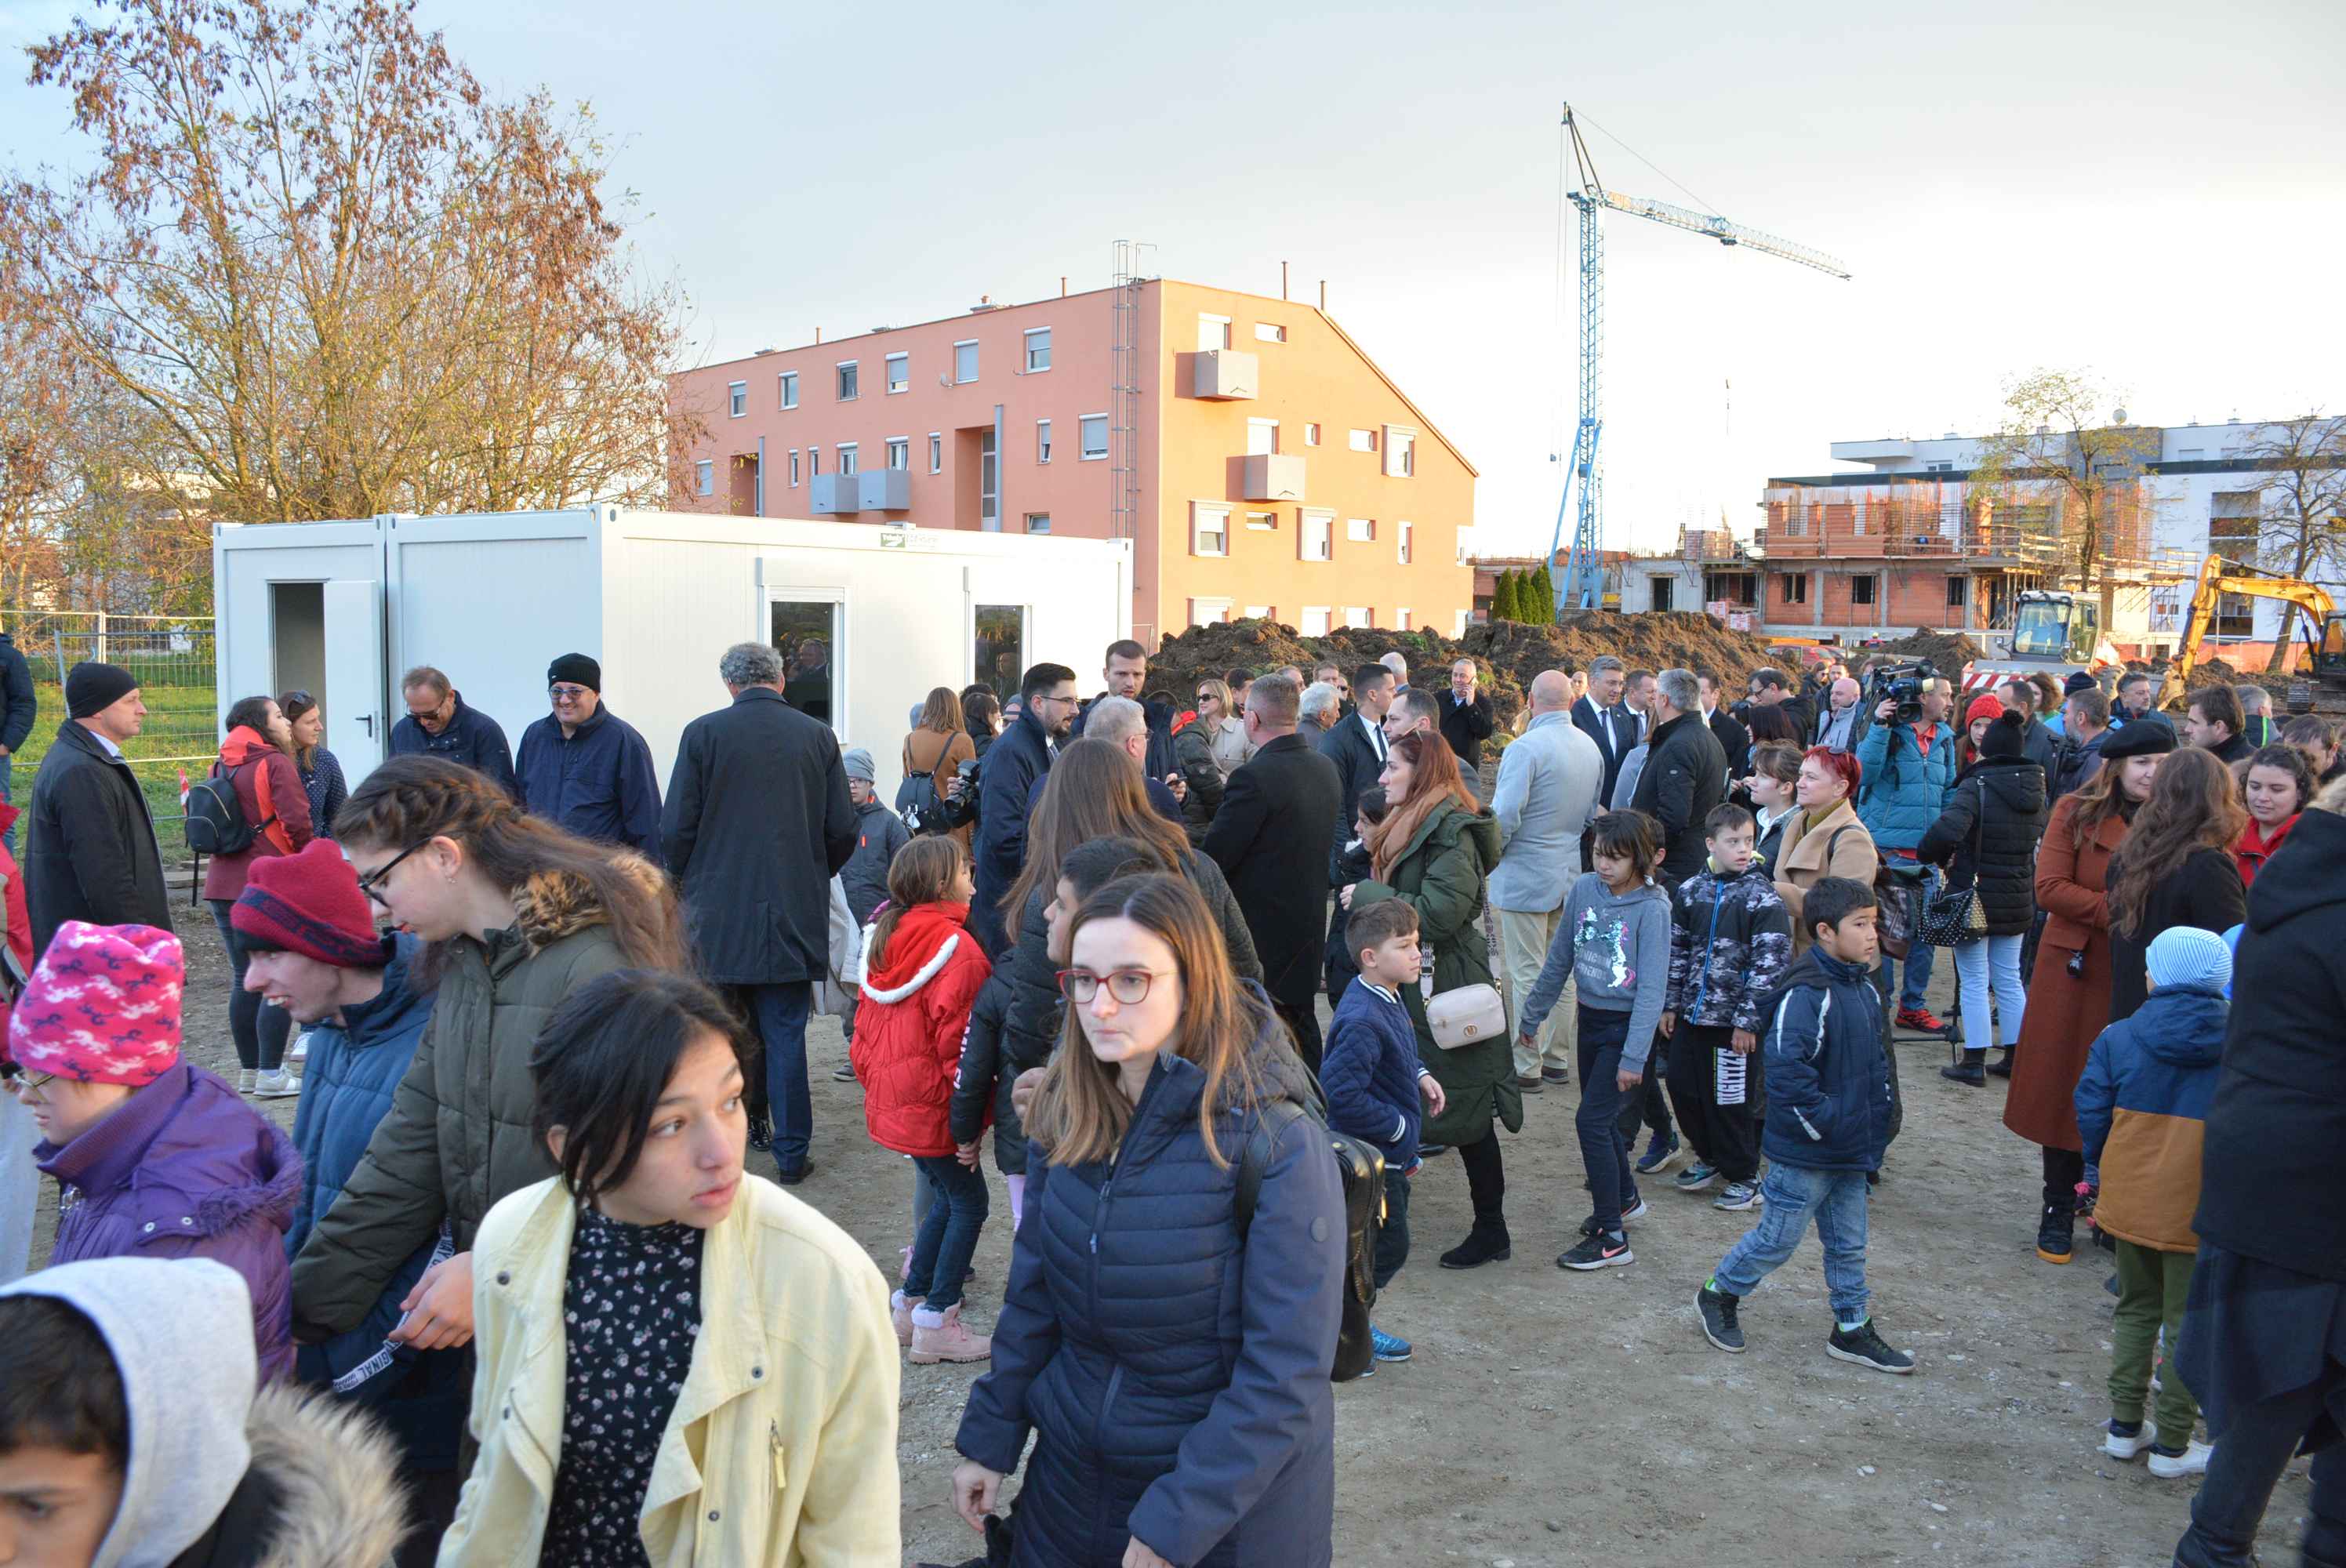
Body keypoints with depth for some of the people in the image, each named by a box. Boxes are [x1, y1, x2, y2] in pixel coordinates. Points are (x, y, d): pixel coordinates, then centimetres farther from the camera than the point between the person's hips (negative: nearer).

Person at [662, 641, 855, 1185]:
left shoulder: (703, 733, -4)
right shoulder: (818, 737, 1)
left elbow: (675, 829, -4)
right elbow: (843, 830, 3)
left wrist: (687, 881, 15)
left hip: (717, 916, -1)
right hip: (794, 916, 1)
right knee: (785, 1037, 7)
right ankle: (790, 1155, 11)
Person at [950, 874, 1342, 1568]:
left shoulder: (1278, 1146, -23)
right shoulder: (1066, 1117, -6)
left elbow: (1286, 1374, -21)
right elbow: (1033, 1294, 6)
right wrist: (990, 1438, 5)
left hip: (1229, 1506, -4)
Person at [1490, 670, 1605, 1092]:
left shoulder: (1525, 748, -19)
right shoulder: (1591, 747, 6)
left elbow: (1504, 816, -24)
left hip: (1524, 878, -7)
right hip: (1570, 875, 7)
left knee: (1525, 974, 0)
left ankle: (1527, 1068, 5)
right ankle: (1557, 1059, 24)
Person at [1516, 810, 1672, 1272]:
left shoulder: (1652, 909, -18)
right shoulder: (1584, 890, -3)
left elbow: (1652, 988, -19)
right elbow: (1559, 960, 8)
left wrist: (1633, 1058, -22)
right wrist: (1532, 1015, 14)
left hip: (1627, 1025, -6)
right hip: (1590, 1018, 6)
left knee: (1592, 1120, -10)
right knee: (1603, 1117, 19)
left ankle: (1611, 1238, 0)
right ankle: (1625, 1198, 43)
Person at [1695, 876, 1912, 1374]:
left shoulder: (1865, 988, 6)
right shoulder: (1806, 995, -24)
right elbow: (1786, 1068, -30)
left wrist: (1879, 1117, 14)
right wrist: (1823, 1123, -23)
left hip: (1853, 1149, 8)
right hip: (1805, 1153, -8)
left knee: (1848, 1243, 18)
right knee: (1778, 1238, 6)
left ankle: (1852, 1329, 31)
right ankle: (1718, 1295, 26)